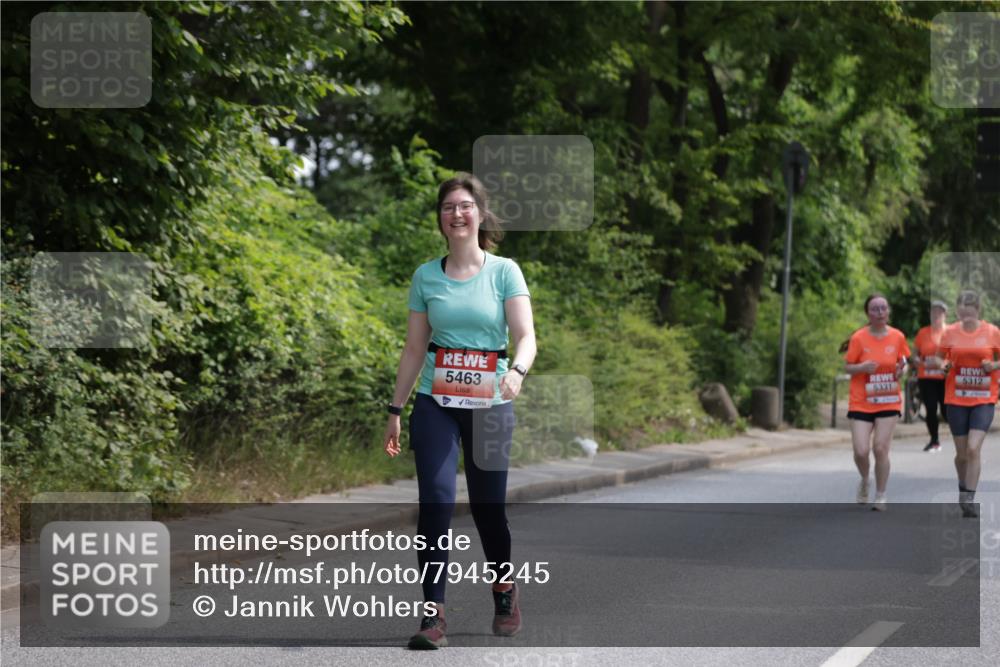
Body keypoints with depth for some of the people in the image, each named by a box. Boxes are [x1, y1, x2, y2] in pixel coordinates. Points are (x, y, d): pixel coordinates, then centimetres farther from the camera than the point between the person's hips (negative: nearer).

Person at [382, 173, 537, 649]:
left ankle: (504, 590, 35)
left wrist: (517, 371, -31)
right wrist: (395, 410, 9)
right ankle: (434, 615, -13)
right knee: (436, 502, -14)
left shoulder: (504, 271, -1)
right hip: (436, 403, 1)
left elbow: (525, 336, -10)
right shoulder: (426, 277, 6)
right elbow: (414, 349, 11)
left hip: (490, 405, -1)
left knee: (487, 505, 6)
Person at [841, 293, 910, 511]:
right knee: (861, 451, -8)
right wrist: (862, 367, -21)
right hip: (861, 403, -1)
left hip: (889, 402, 1)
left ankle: (881, 496, 9)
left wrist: (902, 369, -9)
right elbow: (847, 367, 0)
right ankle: (864, 481, 26)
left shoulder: (897, 337, 0)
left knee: (881, 448, -8)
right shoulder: (859, 338, -7)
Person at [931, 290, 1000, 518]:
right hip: (956, 399, 2)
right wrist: (943, 365, -12)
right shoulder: (950, 332, 0)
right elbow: (939, 357, 10)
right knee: (962, 453, 7)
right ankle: (963, 489, 33)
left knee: (974, 448, -16)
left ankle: (969, 500, -10)